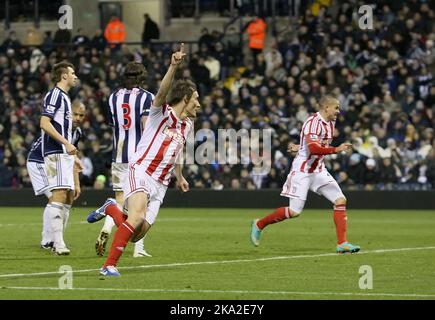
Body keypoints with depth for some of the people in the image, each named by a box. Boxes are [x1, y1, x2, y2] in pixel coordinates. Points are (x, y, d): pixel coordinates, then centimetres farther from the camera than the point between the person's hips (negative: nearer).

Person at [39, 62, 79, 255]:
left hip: (64, 154, 10)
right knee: (59, 195, -15)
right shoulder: (54, 95, -8)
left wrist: (72, 155, 27)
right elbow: (45, 123, -18)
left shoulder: (64, 97, 22)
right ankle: (58, 243, -18)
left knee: (66, 198, 9)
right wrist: (66, 143, -21)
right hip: (56, 153, -10)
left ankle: (57, 241, 12)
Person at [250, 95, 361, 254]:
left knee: (340, 200, -5)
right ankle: (259, 224, 15)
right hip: (302, 171, -8)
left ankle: (342, 244, -4)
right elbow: (313, 148, -33)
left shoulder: (330, 123, 8)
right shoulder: (313, 122, -20)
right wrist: (336, 150, -31)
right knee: (294, 211, -7)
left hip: (318, 170, 8)